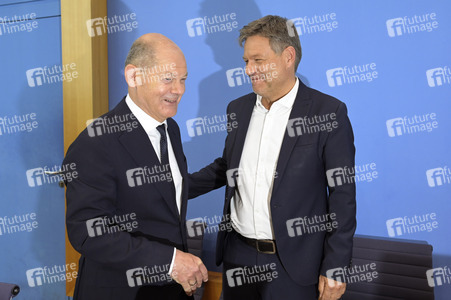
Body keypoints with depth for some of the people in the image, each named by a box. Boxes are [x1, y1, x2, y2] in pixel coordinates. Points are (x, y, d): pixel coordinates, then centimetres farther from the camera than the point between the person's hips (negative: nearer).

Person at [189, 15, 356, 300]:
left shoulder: (328, 112, -10)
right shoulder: (238, 109, 6)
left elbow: (343, 195, -10)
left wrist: (335, 268, -11)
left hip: (293, 264, -4)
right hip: (238, 255, 5)